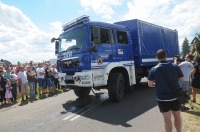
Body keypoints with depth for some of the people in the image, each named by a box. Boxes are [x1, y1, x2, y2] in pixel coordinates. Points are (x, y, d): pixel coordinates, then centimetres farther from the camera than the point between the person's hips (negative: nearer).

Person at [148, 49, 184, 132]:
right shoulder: (175, 66, -5)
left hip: (162, 98, -2)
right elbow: (182, 79, 5)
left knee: (167, 119, 5)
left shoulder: (154, 69, -10)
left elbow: (150, 84, -7)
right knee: (177, 117, 22)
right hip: (175, 96, 2)